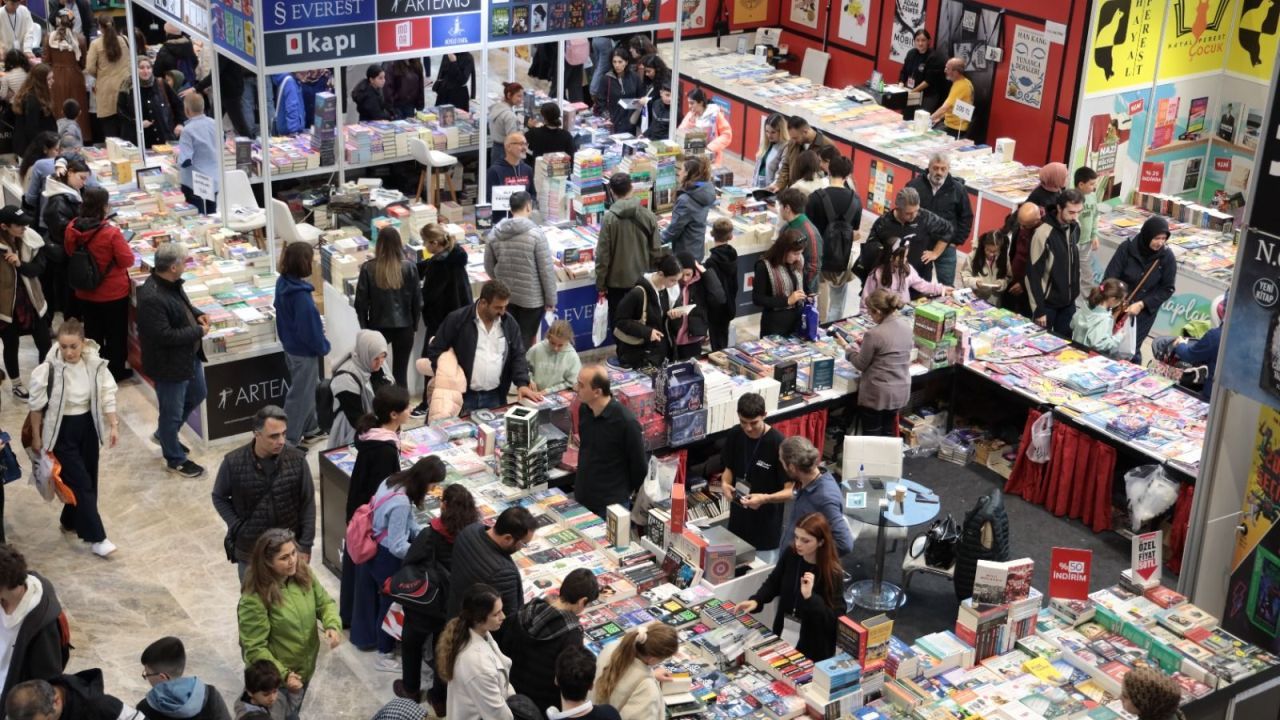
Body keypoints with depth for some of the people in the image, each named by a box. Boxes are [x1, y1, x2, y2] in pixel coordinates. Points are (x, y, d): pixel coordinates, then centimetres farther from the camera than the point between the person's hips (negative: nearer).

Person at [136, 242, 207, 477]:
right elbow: (164, 335, -31)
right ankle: (175, 459, 30)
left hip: (189, 355, 10)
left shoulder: (172, 283, -3)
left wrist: (197, 314, -2)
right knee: (172, 412, 10)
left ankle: (164, 434, 49)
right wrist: (198, 332, -21)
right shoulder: (151, 298, -33)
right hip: (169, 364, -10)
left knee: (197, 395, 28)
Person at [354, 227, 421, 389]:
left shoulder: (368, 268, -10)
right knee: (400, 372, 6)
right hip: (404, 326, 0)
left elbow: (361, 302, -4)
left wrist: (364, 327, 9)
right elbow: (417, 300, -1)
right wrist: (414, 325, 12)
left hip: (378, 326, 0)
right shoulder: (409, 267, -8)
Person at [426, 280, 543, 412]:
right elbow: (435, 351, -2)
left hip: (495, 397, 3)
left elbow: (517, 356, 7)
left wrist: (522, 384, -9)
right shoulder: (457, 320, -7)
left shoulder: (509, 323, 4)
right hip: (463, 397, -3)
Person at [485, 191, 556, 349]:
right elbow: (547, 270, -15)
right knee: (525, 342, 7)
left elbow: (489, 266, 8)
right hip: (532, 298, -5)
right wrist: (550, 299, -5)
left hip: (504, 296, 5)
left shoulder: (495, 233, -2)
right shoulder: (535, 233, -17)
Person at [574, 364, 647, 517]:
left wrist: (628, 491, 2)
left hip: (612, 504, -6)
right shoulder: (583, 409, -4)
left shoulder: (625, 421, -23)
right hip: (582, 497, 6)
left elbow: (639, 464, -11)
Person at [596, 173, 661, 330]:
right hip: (643, 279, 3)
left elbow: (603, 255, -12)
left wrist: (600, 284, -2)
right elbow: (656, 251, -1)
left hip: (616, 281, -3)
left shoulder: (609, 218, -15)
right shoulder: (648, 216, -7)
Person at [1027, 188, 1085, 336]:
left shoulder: (1075, 228, -1)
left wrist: (1075, 292, 15)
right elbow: (1033, 275, -19)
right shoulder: (1044, 233, -22)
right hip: (1048, 302, -6)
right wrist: (1039, 309, -17)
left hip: (1068, 301, 6)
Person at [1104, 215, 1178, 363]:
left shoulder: (1167, 257, -12)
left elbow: (1167, 289, -7)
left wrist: (1141, 304, -17)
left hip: (1145, 311, -1)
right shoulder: (1127, 248, -15)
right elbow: (1111, 277, -12)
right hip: (1119, 306, 1)